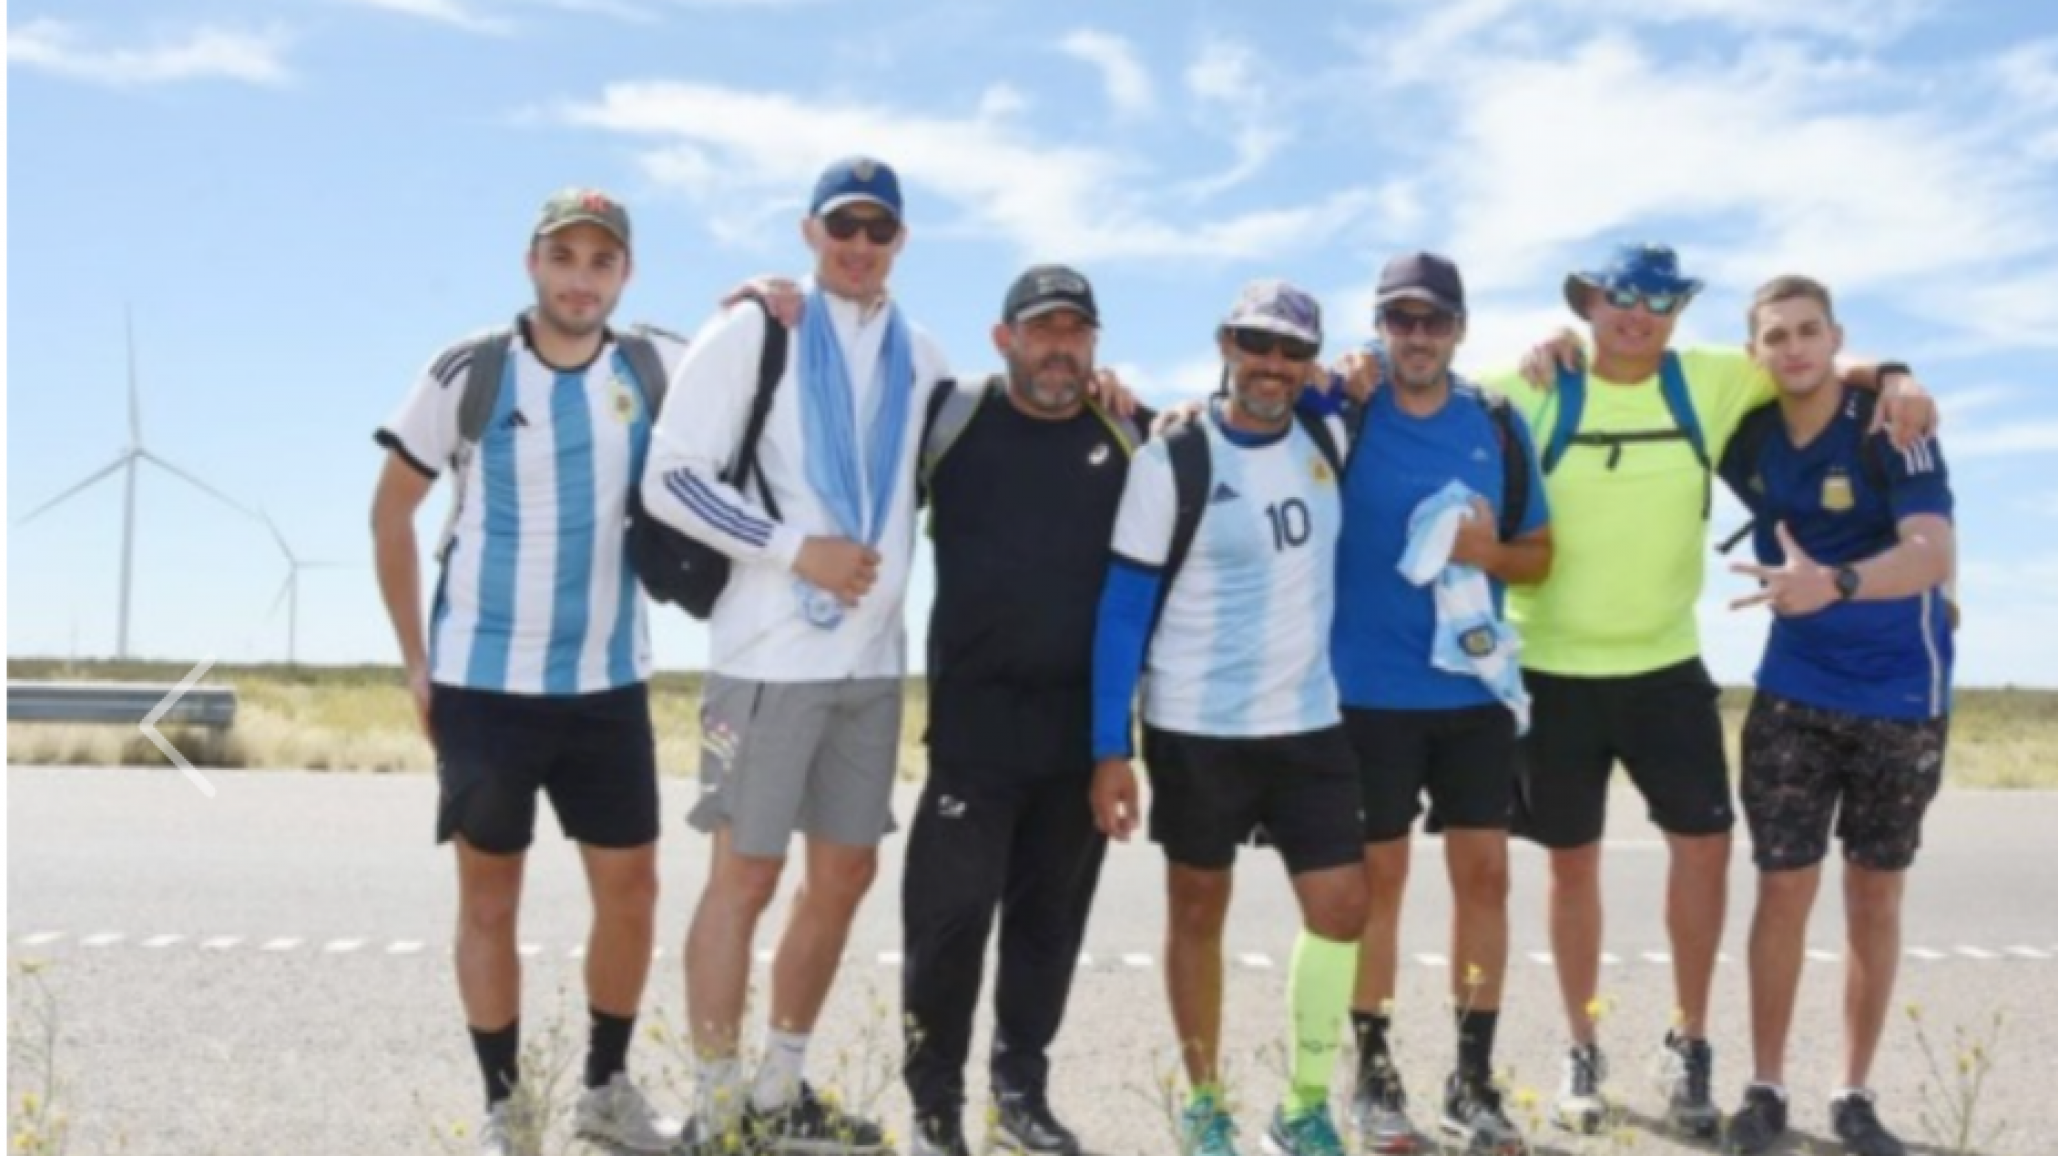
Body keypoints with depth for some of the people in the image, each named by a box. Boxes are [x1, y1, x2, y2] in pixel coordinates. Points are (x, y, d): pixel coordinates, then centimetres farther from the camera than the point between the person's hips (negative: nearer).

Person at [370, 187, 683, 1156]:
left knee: (630, 888, 7)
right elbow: (390, 513, 1)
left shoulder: (654, 370, -1)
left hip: (609, 684, 3)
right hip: (483, 683, -2)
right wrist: (415, 661, -1)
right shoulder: (467, 373, -8)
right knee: (490, 896, 6)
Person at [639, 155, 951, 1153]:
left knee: (845, 873, 11)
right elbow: (670, 478, -10)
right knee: (746, 876, -1)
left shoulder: (921, 357, 13)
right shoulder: (751, 332, -4)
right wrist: (796, 548, -17)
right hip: (770, 654, -6)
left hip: (872, 658, 6)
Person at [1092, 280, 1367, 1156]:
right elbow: (1123, 606, -10)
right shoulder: (1172, 459, -11)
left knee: (1341, 909, 1)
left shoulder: (1329, 438, 2)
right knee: (1198, 910, 9)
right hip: (1196, 728, -4)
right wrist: (1110, 747, -13)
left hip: (1310, 722, 4)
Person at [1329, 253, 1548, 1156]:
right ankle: (1374, 1072, 18)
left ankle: (1473, 1078, 16)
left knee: (1484, 873, 3)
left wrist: (1490, 553, -10)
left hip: (1474, 686, 3)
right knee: (1379, 878, 4)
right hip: (1369, 690, -2)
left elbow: (1539, 555, 8)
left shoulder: (1498, 425, 4)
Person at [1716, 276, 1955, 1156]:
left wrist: (1835, 583, -47)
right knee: (1784, 889, 1)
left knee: (1875, 897, 8)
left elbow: (1933, 553, -28)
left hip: (1900, 694, -2)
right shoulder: (1748, 436, -3)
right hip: (1793, 692, 2)